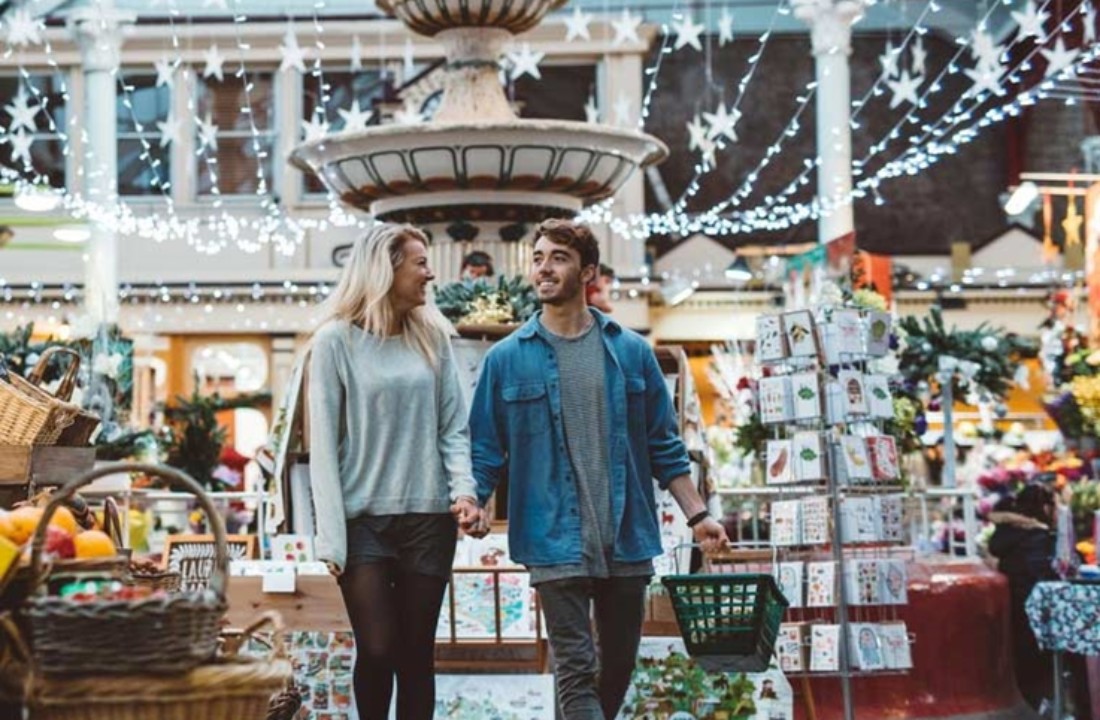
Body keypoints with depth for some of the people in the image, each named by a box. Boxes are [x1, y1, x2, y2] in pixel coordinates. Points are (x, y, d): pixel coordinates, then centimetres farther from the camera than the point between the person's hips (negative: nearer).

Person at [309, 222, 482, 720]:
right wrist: (331, 535, -10)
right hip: (365, 519, -3)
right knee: (376, 652, -7)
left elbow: (453, 426, 9)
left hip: (428, 517, 3)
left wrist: (464, 486, -10)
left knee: (416, 655, 6)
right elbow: (323, 444, -5)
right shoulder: (337, 340, -3)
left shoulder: (432, 337, 9)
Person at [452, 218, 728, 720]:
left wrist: (696, 514, 5)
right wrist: (474, 502, -14)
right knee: (575, 669, -4)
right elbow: (486, 447, 3)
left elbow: (663, 445, 10)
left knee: (618, 662, 14)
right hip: (555, 541, -2)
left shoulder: (631, 352, 5)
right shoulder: (506, 358, 1)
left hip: (627, 538, 3)